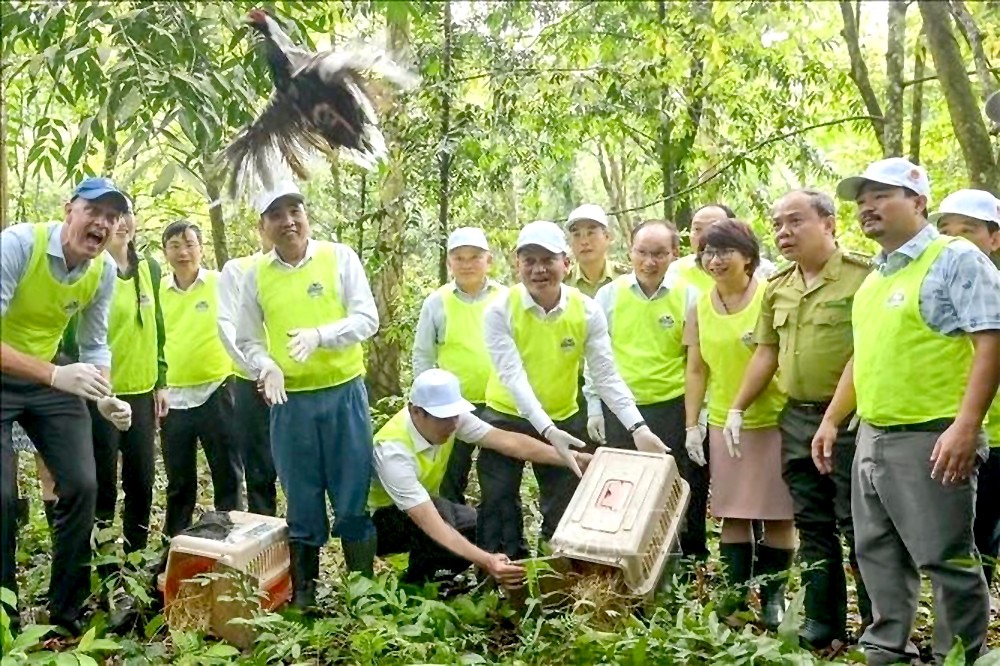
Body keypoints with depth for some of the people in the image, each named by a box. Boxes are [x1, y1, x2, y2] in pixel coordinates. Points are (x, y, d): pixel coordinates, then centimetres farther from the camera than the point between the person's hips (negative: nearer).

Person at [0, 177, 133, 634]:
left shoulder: (104, 270, -8)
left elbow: (95, 346, 2)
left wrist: (107, 400, -15)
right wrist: (55, 375, -46)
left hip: (49, 377, 5)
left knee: (81, 485, -1)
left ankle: (65, 614, 15)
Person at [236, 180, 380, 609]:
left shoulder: (340, 257, -2)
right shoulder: (255, 275, 4)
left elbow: (367, 319, -8)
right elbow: (247, 340, 8)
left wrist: (320, 335, -23)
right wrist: (266, 365, -13)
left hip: (344, 393, -1)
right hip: (290, 401, 2)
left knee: (354, 498, 4)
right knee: (302, 503, 10)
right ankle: (303, 592, 21)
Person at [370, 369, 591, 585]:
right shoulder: (393, 450, -37)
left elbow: (507, 441, -22)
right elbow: (430, 522, -44)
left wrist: (570, 458, -32)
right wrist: (486, 561, -54)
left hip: (423, 506, 7)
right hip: (380, 520, -7)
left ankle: (429, 577, 9)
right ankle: (414, 586, -9)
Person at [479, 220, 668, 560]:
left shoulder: (587, 311, -11)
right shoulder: (500, 311, -17)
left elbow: (606, 375, -13)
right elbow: (513, 376, -25)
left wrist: (637, 427, -26)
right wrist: (546, 430, -37)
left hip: (563, 420, 2)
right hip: (506, 418, -2)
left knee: (565, 512, 10)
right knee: (498, 508, 3)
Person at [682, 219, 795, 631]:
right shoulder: (700, 308, 5)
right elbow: (696, 370, 8)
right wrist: (691, 426, 5)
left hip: (773, 420, -4)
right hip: (723, 424, 4)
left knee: (777, 513, 4)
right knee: (732, 514, 9)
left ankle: (773, 596, 17)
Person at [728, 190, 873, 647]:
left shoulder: (862, 275, -10)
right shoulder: (776, 288, 11)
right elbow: (765, 353, 16)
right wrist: (737, 408, 14)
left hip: (849, 420, -7)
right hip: (796, 420, 7)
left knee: (859, 524, 0)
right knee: (813, 524, 13)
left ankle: (877, 626, 13)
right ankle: (823, 621, 23)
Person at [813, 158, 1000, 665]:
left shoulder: (956, 259, -8)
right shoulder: (873, 278, 16)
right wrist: (832, 421, 19)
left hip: (931, 438, -8)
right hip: (872, 437, 8)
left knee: (945, 558, 0)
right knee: (877, 554, 15)